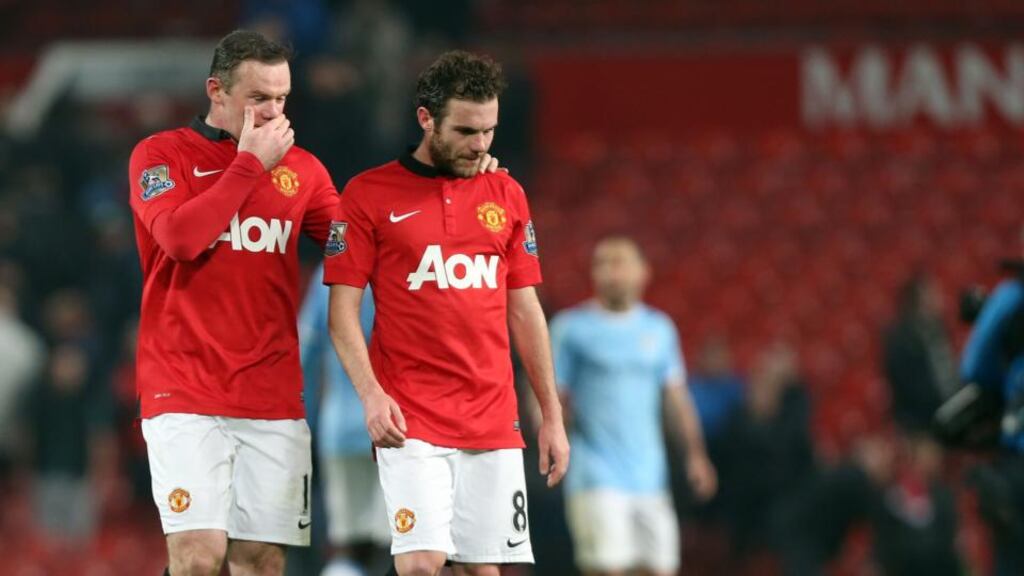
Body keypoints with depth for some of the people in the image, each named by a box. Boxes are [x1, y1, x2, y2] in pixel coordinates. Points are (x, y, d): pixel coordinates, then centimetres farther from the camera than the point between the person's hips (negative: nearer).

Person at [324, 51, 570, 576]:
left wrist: (551, 415, 13)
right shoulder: (369, 194, 0)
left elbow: (524, 311, 16)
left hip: (493, 423, 4)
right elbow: (343, 311, -2)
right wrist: (371, 394, -16)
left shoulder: (506, 195, 12)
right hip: (410, 423, -4)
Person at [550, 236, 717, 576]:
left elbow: (676, 396, 16)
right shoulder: (571, 327, 1)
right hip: (596, 480, -4)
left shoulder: (659, 328, 13)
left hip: (650, 477, 4)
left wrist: (695, 454, 10)